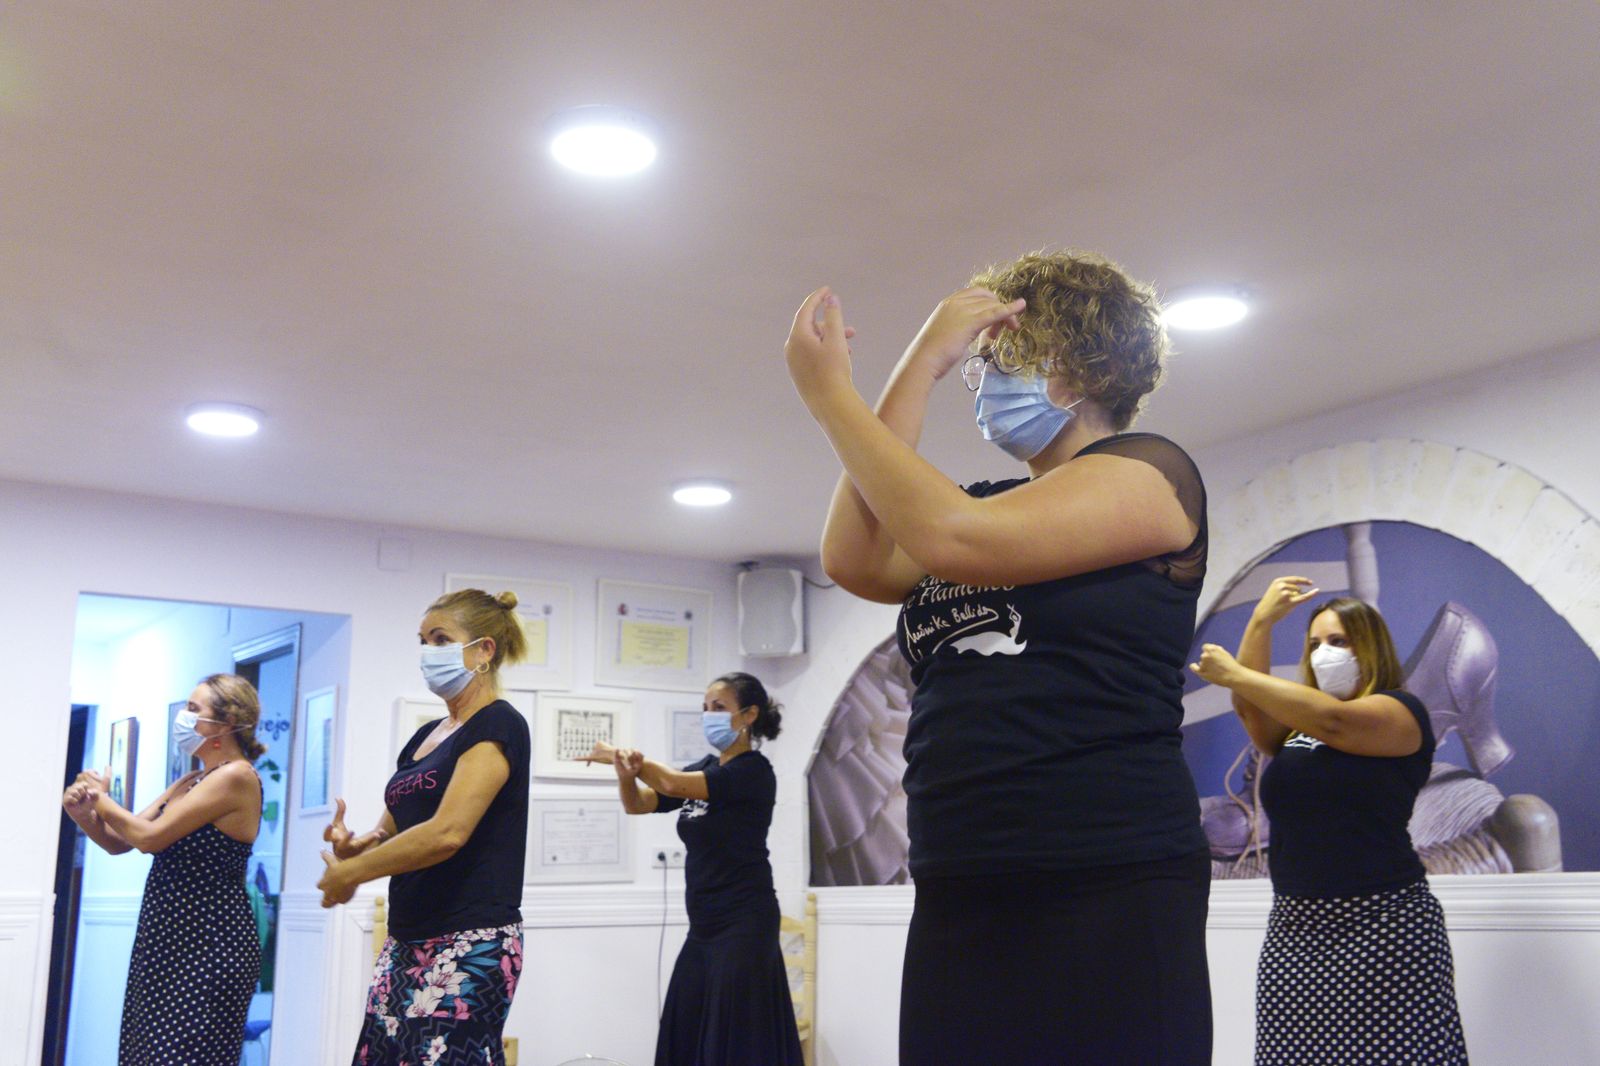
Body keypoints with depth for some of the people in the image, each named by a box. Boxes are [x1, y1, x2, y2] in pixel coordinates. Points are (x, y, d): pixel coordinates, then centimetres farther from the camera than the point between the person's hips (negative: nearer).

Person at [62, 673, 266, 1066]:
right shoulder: (190, 782, 16)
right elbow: (119, 841, 17)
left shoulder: (237, 776, -13)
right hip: (167, 943, 9)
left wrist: (101, 799, 0)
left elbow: (150, 837, -16)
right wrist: (83, 812, -2)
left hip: (210, 947, -9)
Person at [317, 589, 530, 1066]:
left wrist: (348, 873, -10)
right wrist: (352, 846, -3)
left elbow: (447, 832, -21)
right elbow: (392, 828, 20)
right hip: (407, 943, 8)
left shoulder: (498, 725, -10)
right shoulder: (426, 736, 16)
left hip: (470, 946, -8)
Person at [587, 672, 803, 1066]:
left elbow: (674, 784, -23)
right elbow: (637, 804, 9)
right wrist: (627, 773, -13)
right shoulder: (706, 768, 13)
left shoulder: (754, 771, -12)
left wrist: (620, 755, -11)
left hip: (743, 926, -8)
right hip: (705, 927, 8)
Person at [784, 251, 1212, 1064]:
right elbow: (856, 562, -1)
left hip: (1107, 897, -6)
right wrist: (923, 361, 0)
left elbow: (952, 539, -18)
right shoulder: (990, 508, 19)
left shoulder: (1150, 472, -2)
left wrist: (828, 393, -8)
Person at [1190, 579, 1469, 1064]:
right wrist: (1262, 619, -7)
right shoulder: (1297, 724, 20)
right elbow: (1250, 706, 0)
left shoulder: (1401, 712, 1)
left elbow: (1334, 721, -18)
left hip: (1381, 922, -5)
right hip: (1294, 927, 6)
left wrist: (1234, 674, -15)